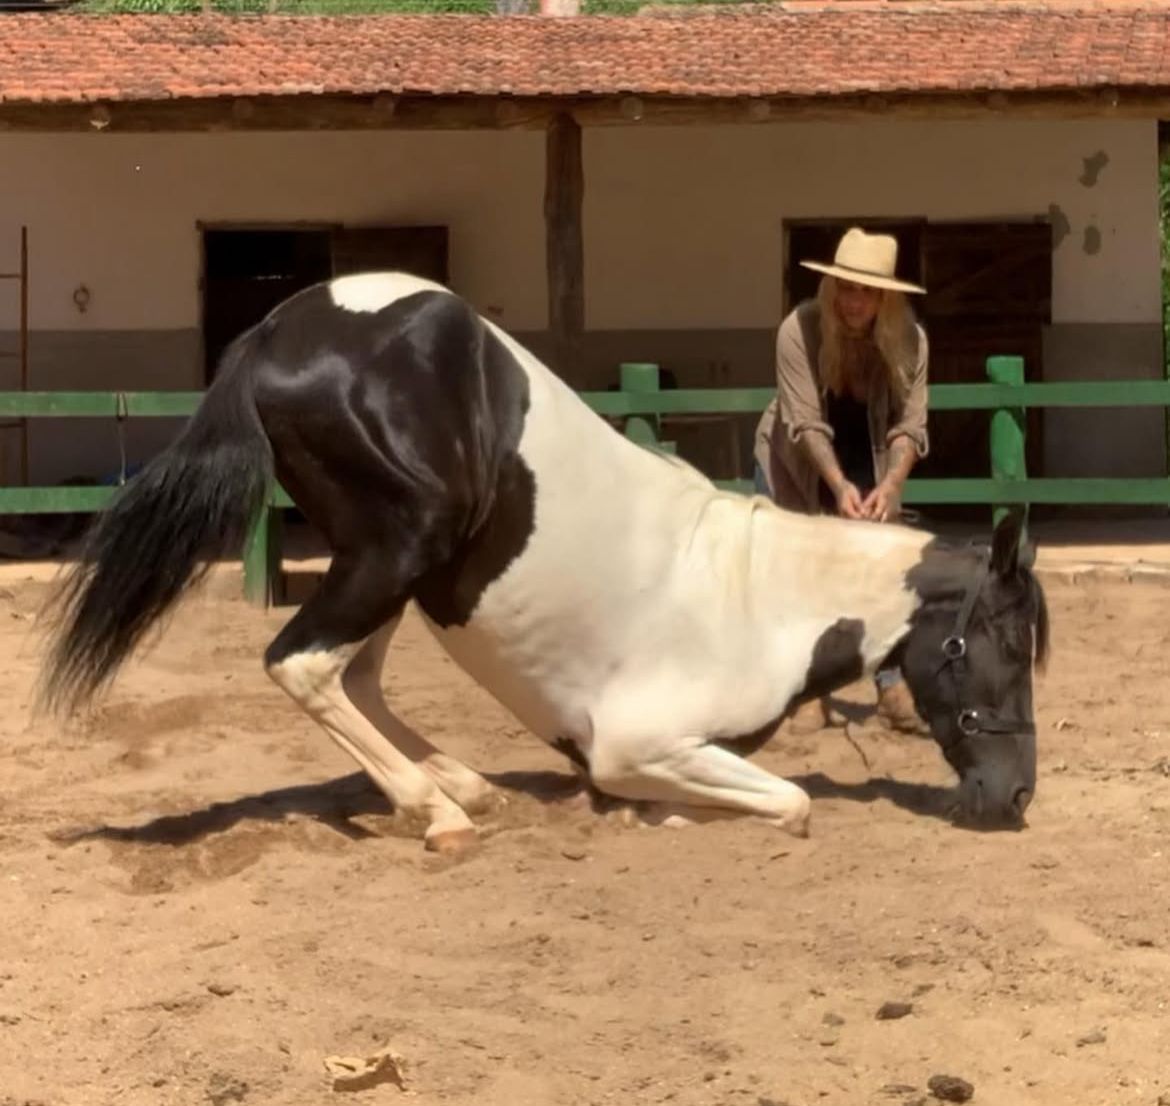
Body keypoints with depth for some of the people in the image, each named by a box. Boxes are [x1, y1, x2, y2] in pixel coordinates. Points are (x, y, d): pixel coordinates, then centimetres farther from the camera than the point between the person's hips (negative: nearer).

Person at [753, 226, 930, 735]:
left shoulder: (909, 339, -21)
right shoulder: (798, 330, -27)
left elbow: (910, 425, -21)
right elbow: (805, 423, -29)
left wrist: (889, 485, -38)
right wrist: (839, 484, -41)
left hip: (870, 472, 1)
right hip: (794, 468, -1)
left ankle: (893, 687, 2)